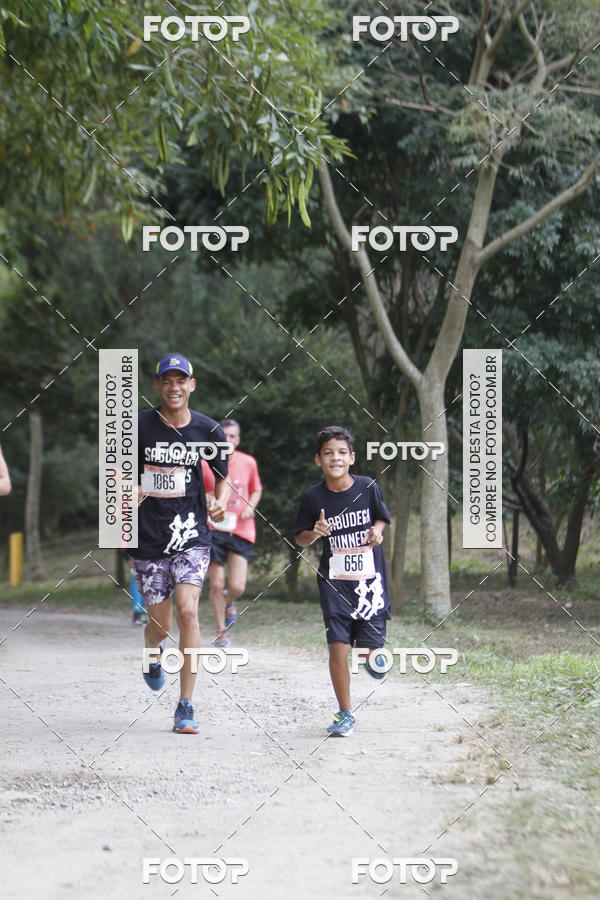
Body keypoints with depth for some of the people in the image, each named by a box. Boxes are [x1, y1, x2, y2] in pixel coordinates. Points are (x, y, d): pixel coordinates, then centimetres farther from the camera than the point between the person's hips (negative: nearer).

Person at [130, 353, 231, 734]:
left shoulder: (208, 430, 0)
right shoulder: (139, 426, -3)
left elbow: (223, 479, 11)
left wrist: (221, 503, -10)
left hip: (192, 534, 0)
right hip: (149, 536, 0)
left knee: (188, 611, -17)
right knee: (161, 625, 4)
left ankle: (186, 707, -8)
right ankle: (154, 655, 45)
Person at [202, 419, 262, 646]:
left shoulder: (249, 463, 3)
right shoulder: (206, 464, -3)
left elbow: (256, 490, 19)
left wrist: (250, 507, 0)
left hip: (241, 531, 1)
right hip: (214, 531, -1)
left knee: (237, 587, -9)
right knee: (216, 585, -2)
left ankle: (229, 602, 28)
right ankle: (221, 632, 17)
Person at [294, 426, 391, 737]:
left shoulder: (368, 487, -4)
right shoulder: (313, 497, -5)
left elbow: (382, 518, 13)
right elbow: (300, 538, 7)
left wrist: (377, 531, -8)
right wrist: (314, 533, -15)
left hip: (369, 580, 0)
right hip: (335, 583, 0)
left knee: (369, 650, -1)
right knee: (337, 647, -7)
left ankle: (373, 656, 39)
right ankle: (345, 714, 6)